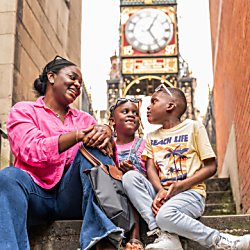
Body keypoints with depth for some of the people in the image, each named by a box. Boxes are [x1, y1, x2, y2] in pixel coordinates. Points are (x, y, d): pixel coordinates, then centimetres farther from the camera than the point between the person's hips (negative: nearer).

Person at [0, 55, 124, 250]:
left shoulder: (84, 118, 21)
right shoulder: (23, 110, 10)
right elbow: (31, 152, -9)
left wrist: (106, 132, -19)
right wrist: (78, 135, -19)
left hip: (72, 197, 3)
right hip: (37, 193, -3)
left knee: (93, 146, -19)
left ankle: (100, 232, -34)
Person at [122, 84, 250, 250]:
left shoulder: (193, 127, 6)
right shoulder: (151, 137, 20)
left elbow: (211, 166, 0)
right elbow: (150, 168, 6)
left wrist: (182, 185, -14)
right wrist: (160, 191, -15)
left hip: (190, 192, -5)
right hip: (161, 193, 5)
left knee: (165, 215, -36)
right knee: (130, 176, -21)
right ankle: (165, 236, -27)